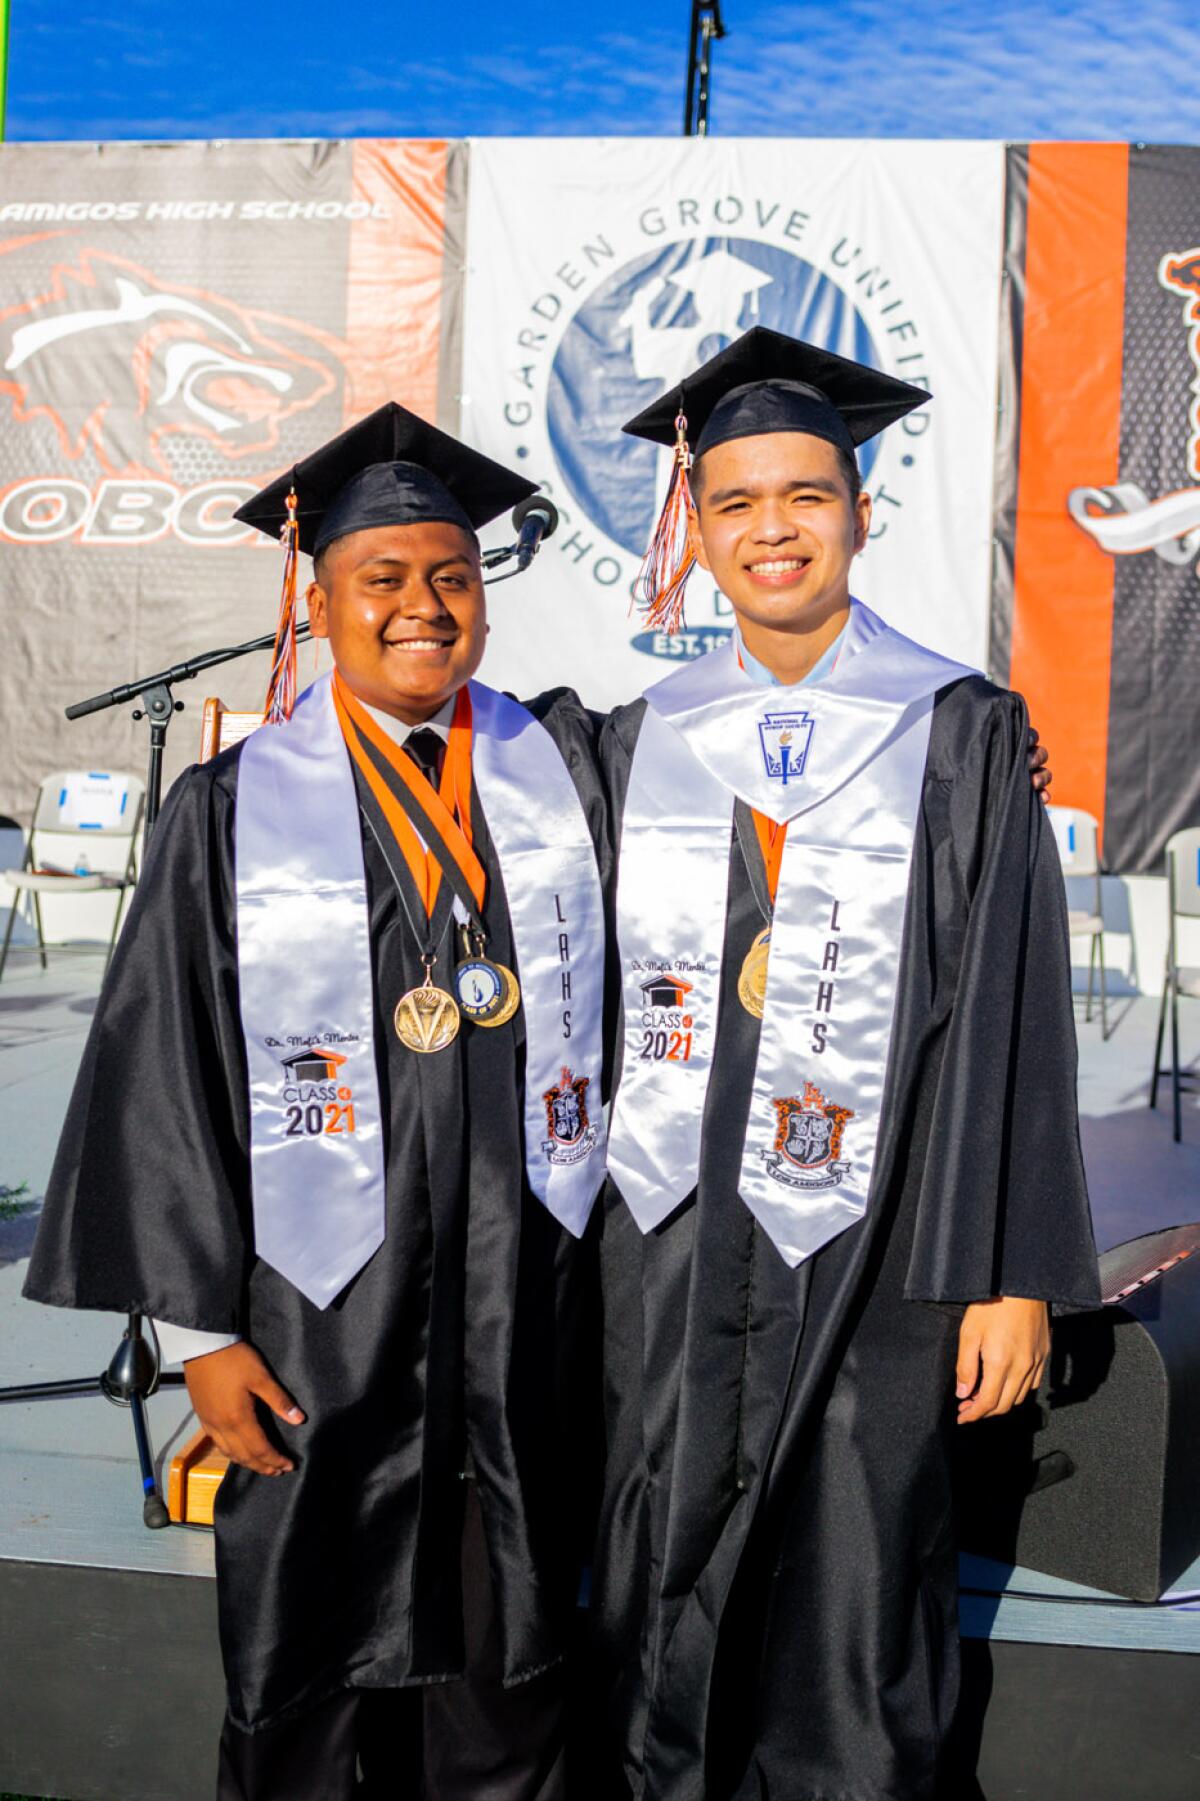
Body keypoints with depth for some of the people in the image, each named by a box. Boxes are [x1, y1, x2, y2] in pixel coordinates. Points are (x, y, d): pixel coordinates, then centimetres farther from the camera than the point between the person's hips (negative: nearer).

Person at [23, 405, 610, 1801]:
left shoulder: (560, 766, 1)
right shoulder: (233, 809, -5)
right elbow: (164, 1073, -4)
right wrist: (198, 1324, -6)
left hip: (528, 1292, 2)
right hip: (321, 1304, -2)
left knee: (505, 1642, 18)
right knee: (311, 1655, 15)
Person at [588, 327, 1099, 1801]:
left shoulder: (960, 735, -2)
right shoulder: (640, 742, 6)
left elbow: (1009, 1011, -5)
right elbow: (593, 999, 9)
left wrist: (1012, 1274, -9)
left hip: (864, 1247, -2)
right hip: (665, 1239, 3)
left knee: (851, 1618, 9)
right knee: (661, 1612, 14)